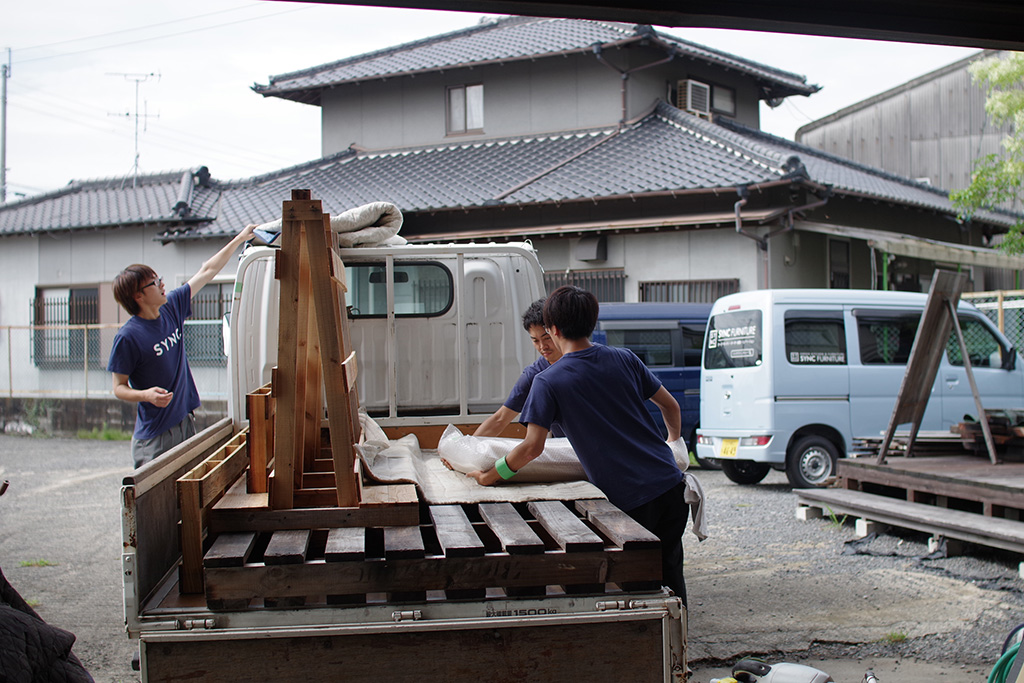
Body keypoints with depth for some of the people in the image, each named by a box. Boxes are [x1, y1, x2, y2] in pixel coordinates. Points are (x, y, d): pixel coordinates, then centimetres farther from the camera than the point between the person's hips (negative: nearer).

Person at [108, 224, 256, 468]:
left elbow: (207, 271, 14)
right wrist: (146, 395, -28)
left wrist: (240, 238, 19)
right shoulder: (128, 336, -14)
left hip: (186, 422, 6)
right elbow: (119, 387, -8)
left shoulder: (172, 307, 4)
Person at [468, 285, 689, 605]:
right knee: (670, 571, 16)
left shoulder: (548, 381, -7)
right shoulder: (624, 359, 7)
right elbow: (670, 405, 15)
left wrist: (489, 476, 1)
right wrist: (674, 439, 35)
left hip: (629, 500, -5)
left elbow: (533, 447, -13)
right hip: (670, 483, 5)